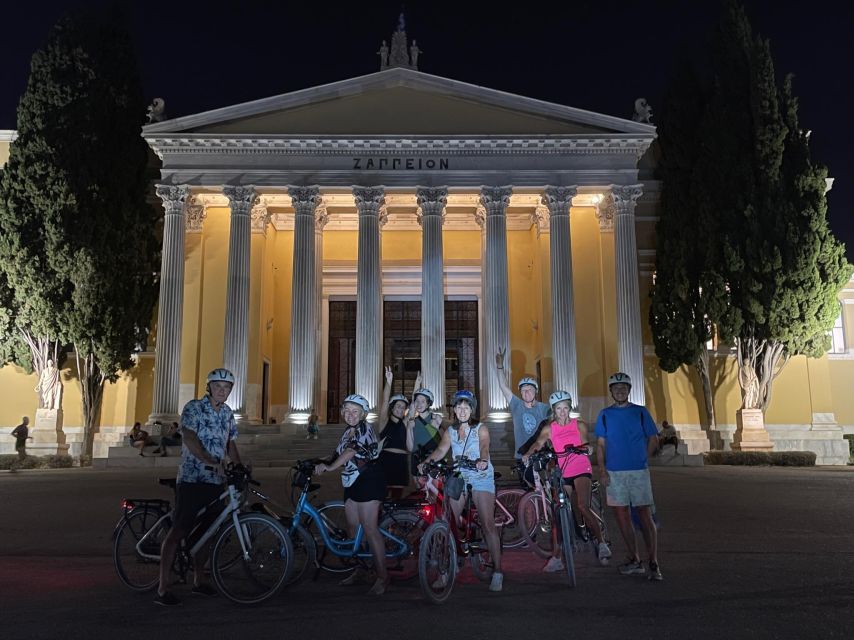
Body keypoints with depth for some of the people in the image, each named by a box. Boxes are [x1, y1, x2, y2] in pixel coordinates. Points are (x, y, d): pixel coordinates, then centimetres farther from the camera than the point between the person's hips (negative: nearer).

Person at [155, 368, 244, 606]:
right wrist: (212, 462, -29)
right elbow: (189, 439, -20)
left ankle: (199, 580, 25)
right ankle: (162, 589, -3)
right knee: (179, 531, -7)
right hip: (192, 479, -7)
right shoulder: (193, 408, -8)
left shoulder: (228, 414, 13)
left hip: (216, 481, 7)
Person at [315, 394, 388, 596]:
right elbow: (340, 455, 20)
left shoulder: (364, 428, -10)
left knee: (370, 529, -10)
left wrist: (328, 467, -29)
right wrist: (320, 462, 7)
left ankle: (382, 577, -6)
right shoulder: (348, 432, 18)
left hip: (368, 480, -9)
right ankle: (358, 572, 24)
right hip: (352, 483, 9)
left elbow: (350, 452, -23)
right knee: (353, 528, 12)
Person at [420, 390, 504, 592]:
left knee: (488, 525, -12)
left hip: (481, 478, -4)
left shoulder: (481, 429, -3)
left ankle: (497, 572, -7)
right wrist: (426, 462, -26)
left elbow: (484, 447, -21)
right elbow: (441, 450, -6)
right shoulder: (450, 431, 8)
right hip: (458, 479, 4)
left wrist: (483, 460, -44)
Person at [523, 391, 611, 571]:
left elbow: (585, 444, -6)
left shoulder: (579, 425, 5)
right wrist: (528, 454, -28)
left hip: (581, 470, -2)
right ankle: (556, 558, 8)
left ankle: (602, 544, -2)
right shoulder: (549, 429, 6)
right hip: (562, 474, 3)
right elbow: (538, 443, -8)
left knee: (582, 506, -22)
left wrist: (585, 448, -30)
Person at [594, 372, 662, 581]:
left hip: (638, 471, -2)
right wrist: (602, 469, -3)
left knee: (645, 516, -4)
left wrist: (640, 459, 1)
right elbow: (601, 444, 7)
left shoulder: (641, 412, 4)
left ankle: (654, 564, 0)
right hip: (614, 472, 2)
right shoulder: (604, 414, 7)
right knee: (622, 516, 6)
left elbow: (653, 440, 9)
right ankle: (634, 560, 17)